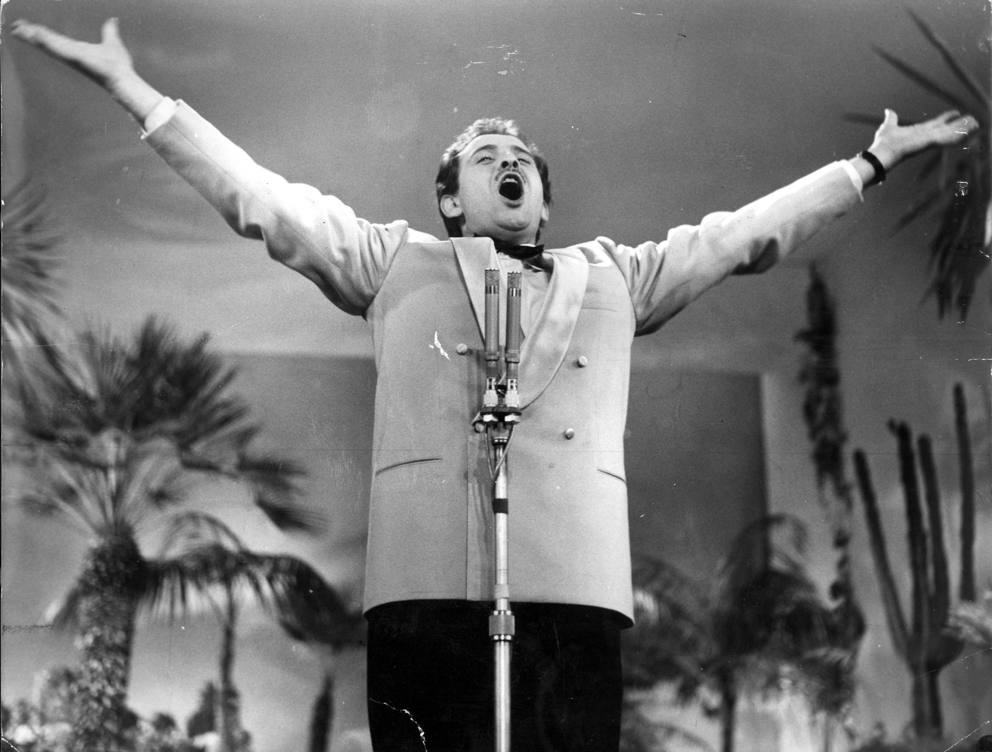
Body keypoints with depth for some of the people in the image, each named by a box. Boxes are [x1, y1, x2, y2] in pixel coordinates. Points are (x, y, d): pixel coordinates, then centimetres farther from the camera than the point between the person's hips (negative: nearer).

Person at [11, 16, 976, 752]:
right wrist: (131, 88, 18)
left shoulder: (614, 274, 30)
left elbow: (748, 230, 32)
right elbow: (261, 196, 21)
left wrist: (871, 161, 34)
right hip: (425, 580, -1)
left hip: (575, 581, 1)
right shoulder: (396, 262, 24)